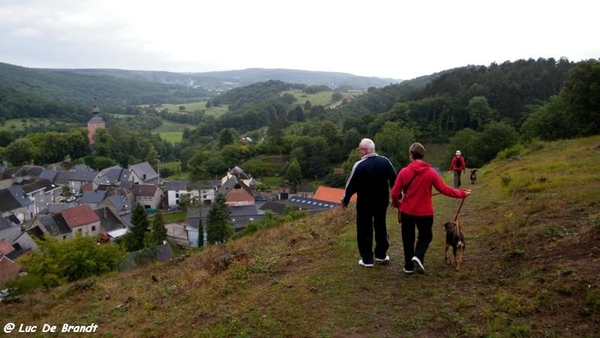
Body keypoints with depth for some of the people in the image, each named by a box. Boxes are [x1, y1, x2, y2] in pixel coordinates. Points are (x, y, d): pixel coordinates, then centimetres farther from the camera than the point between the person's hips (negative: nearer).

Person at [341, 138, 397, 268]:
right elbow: (394, 179, 2)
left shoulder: (359, 165, -16)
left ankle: (367, 259, 9)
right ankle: (381, 255, 27)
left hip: (365, 202, -4)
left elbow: (351, 185, -12)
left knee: (364, 230, 6)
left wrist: (345, 200, 2)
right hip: (381, 201, 4)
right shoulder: (385, 161, -3)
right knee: (381, 227, 18)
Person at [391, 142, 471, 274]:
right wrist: (461, 193, 9)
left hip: (407, 211, 0)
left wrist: (397, 204, 14)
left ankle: (408, 266, 19)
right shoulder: (431, 172, -9)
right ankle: (418, 256, -6)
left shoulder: (404, 171, -10)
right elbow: (444, 189, -5)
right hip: (425, 212, 0)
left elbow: (394, 193, -8)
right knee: (425, 236, 19)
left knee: (408, 238, 15)